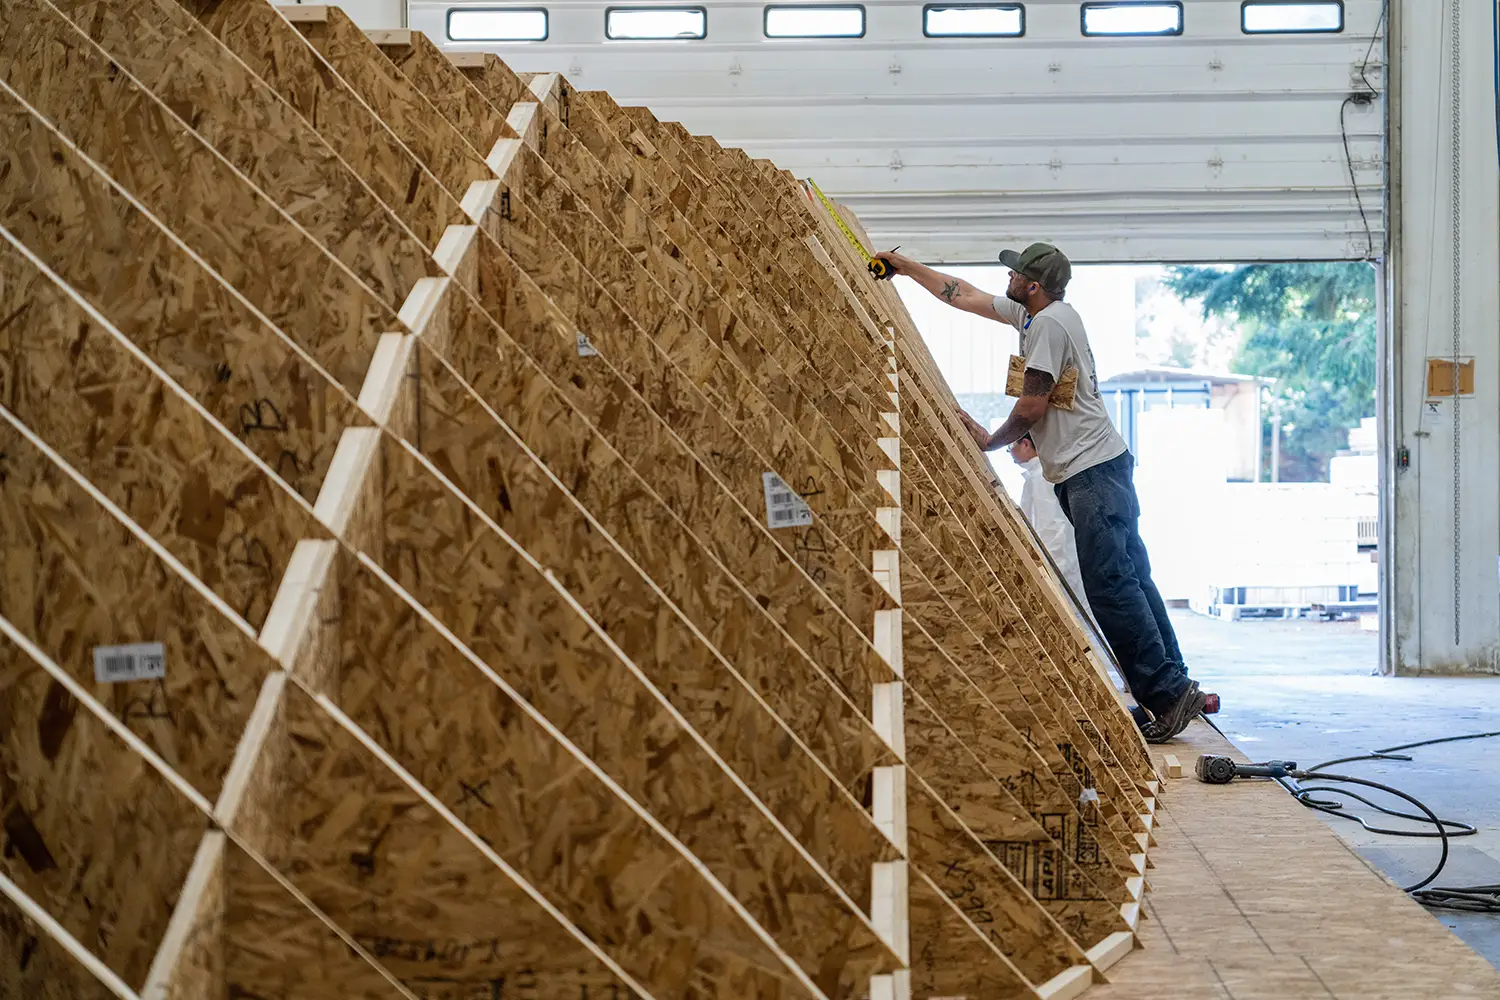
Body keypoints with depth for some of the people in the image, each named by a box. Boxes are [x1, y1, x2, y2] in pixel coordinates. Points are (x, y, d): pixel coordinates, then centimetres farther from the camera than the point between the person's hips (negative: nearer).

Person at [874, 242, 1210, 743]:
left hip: (1092, 471, -10)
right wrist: (907, 267, 30)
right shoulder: (1033, 315, 18)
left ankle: (1167, 692, -13)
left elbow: (1031, 407, -14)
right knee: (1129, 579, 9)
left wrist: (990, 442, 2)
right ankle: (1175, 687, 11)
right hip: (1094, 472, 10)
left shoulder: (1049, 323, -12)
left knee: (1110, 584, -13)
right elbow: (964, 295, 28)